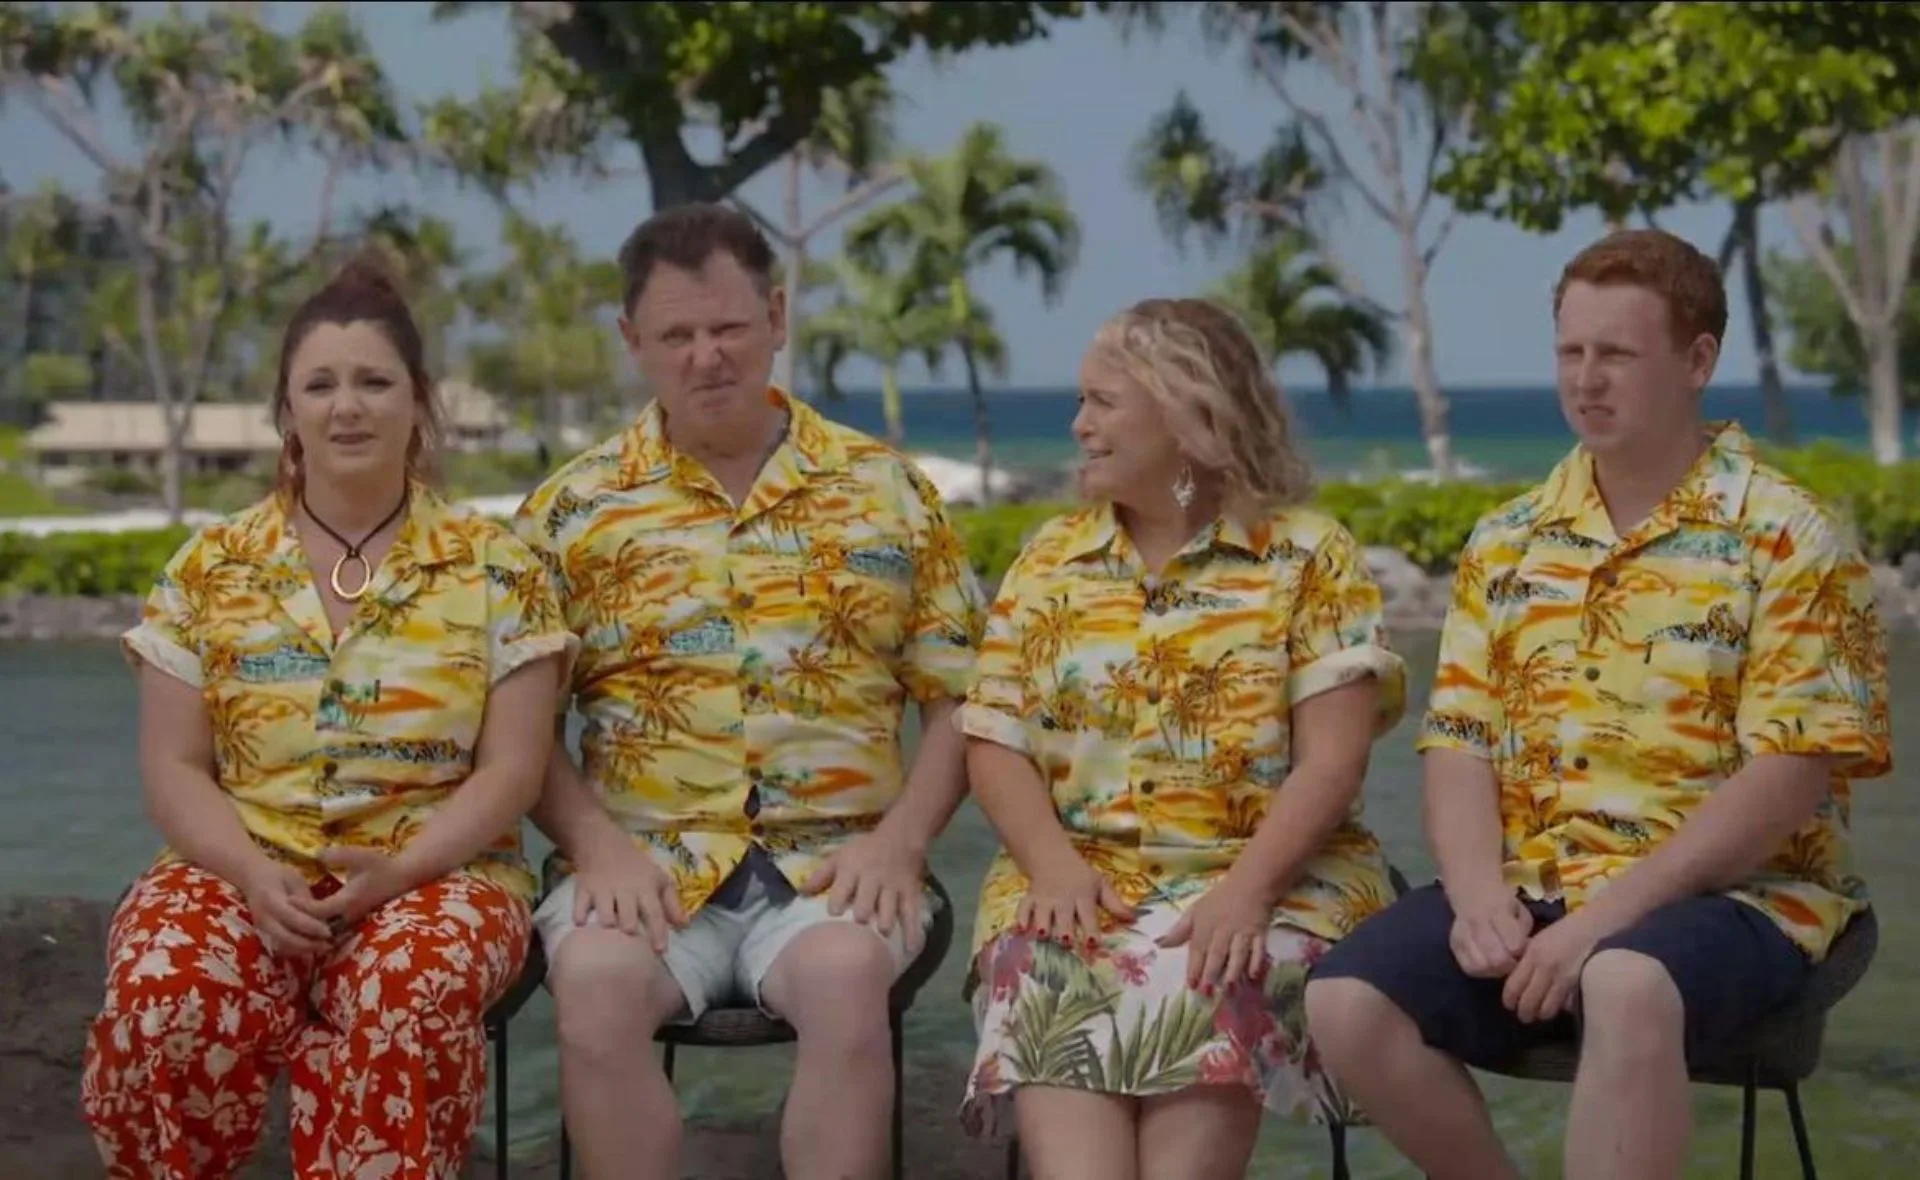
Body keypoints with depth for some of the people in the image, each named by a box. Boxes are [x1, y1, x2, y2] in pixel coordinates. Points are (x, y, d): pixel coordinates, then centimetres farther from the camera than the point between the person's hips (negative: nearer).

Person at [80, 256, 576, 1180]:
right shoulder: (210, 568, 8)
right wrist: (255, 875, -14)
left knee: (410, 998, -37)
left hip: (435, 873, -1)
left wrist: (400, 869, -18)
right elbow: (173, 768, 5)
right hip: (245, 871, 2)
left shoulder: (494, 567, 4)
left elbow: (512, 769, -1)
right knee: (169, 1002, -32)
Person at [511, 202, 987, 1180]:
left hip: (831, 860, 0)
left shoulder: (886, 490, 11)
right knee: (594, 982, -33)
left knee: (846, 977, -34)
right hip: (645, 859, 0)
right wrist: (598, 844, -11)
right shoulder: (572, 508, 10)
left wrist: (900, 840, -6)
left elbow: (960, 694, 10)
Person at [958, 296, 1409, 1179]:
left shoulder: (1310, 555, 4)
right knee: (1045, 983, -32)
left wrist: (1246, 888, -20)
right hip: (1080, 878, 3)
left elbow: (1331, 762, -5)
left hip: (1271, 879, -2)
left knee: (1202, 989, -36)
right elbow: (995, 746, 9)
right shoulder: (1048, 562, 16)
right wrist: (1056, 867, -11)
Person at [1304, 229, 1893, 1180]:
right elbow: (1458, 740, 10)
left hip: (1725, 896, -5)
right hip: (1527, 889, 5)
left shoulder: (1788, 540, -4)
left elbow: (1788, 777, -13)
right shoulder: (1507, 542, 13)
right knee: (1347, 1001, -21)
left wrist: (1603, 918, -20)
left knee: (1627, 986, -39)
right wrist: (1479, 895, -11)